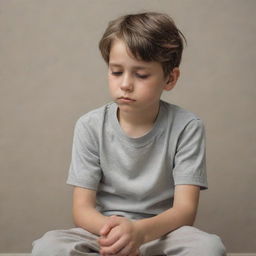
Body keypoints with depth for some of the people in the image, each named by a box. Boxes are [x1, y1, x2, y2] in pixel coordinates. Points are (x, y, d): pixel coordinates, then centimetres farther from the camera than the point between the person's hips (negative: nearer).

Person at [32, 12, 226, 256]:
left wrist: (139, 231, -35)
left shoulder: (186, 127, -8)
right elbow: (82, 208, -6)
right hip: (104, 228, 2)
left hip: (161, 232, -1)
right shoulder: (91, 126, -4)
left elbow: (185, 209, -13)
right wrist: (111, 230, -31)